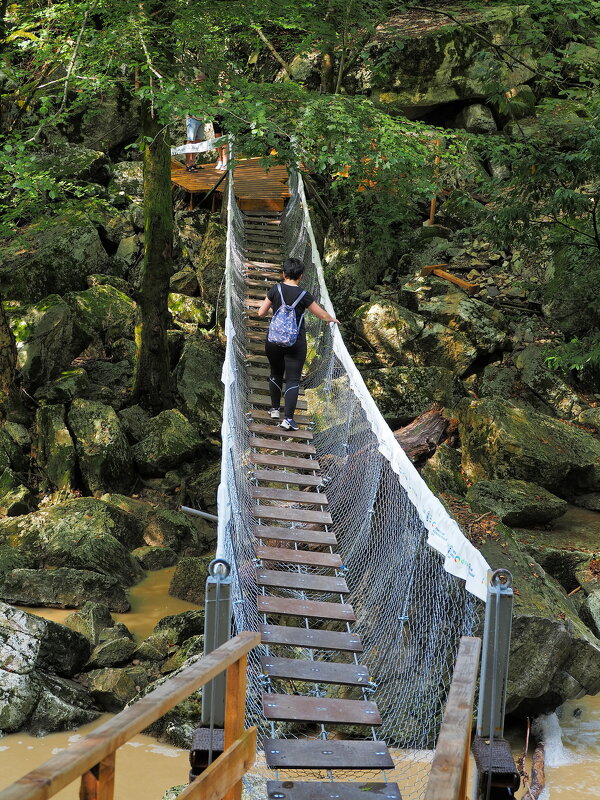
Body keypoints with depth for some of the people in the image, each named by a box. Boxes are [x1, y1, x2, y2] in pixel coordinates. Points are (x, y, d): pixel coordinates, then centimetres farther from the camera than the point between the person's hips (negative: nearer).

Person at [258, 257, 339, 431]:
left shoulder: (275, 290, -3)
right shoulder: (303, 295, -8)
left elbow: (261, 313, 2)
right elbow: (322, 315, 2)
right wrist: (333, 319, 24)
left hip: (274, 340, 3)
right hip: (296, 343, -3)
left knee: (276, 374, 23)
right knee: (293, 380, -1)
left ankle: (274, 409, 33)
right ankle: (288, 418, -9)